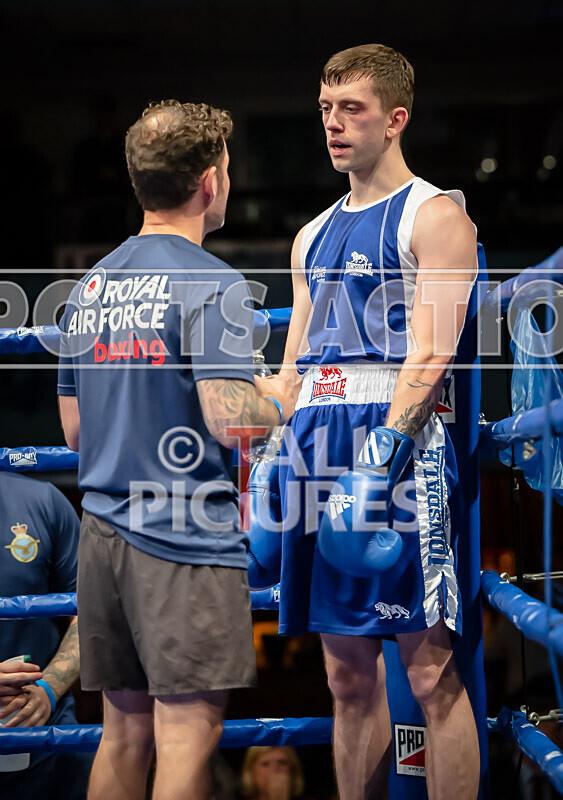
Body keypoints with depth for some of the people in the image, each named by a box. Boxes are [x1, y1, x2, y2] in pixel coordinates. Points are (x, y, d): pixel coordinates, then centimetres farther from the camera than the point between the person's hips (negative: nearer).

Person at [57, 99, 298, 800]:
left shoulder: (89, 286, 13)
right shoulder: (212, 283, -10)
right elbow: (228, 419, -20)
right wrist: (277, 404, 0)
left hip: (103, 531, 8)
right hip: (185, 536, -7)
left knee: (123, 731, 14)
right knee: (186, 737, -2)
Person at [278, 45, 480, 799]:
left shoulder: (434, 215, 0)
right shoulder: (314, 235, 22)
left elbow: (429, 353, -11)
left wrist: (382, 455, -21)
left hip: (397, 436, -7)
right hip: (315, 443, 7)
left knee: (429, 668, -6)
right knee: (348, 674, 11)